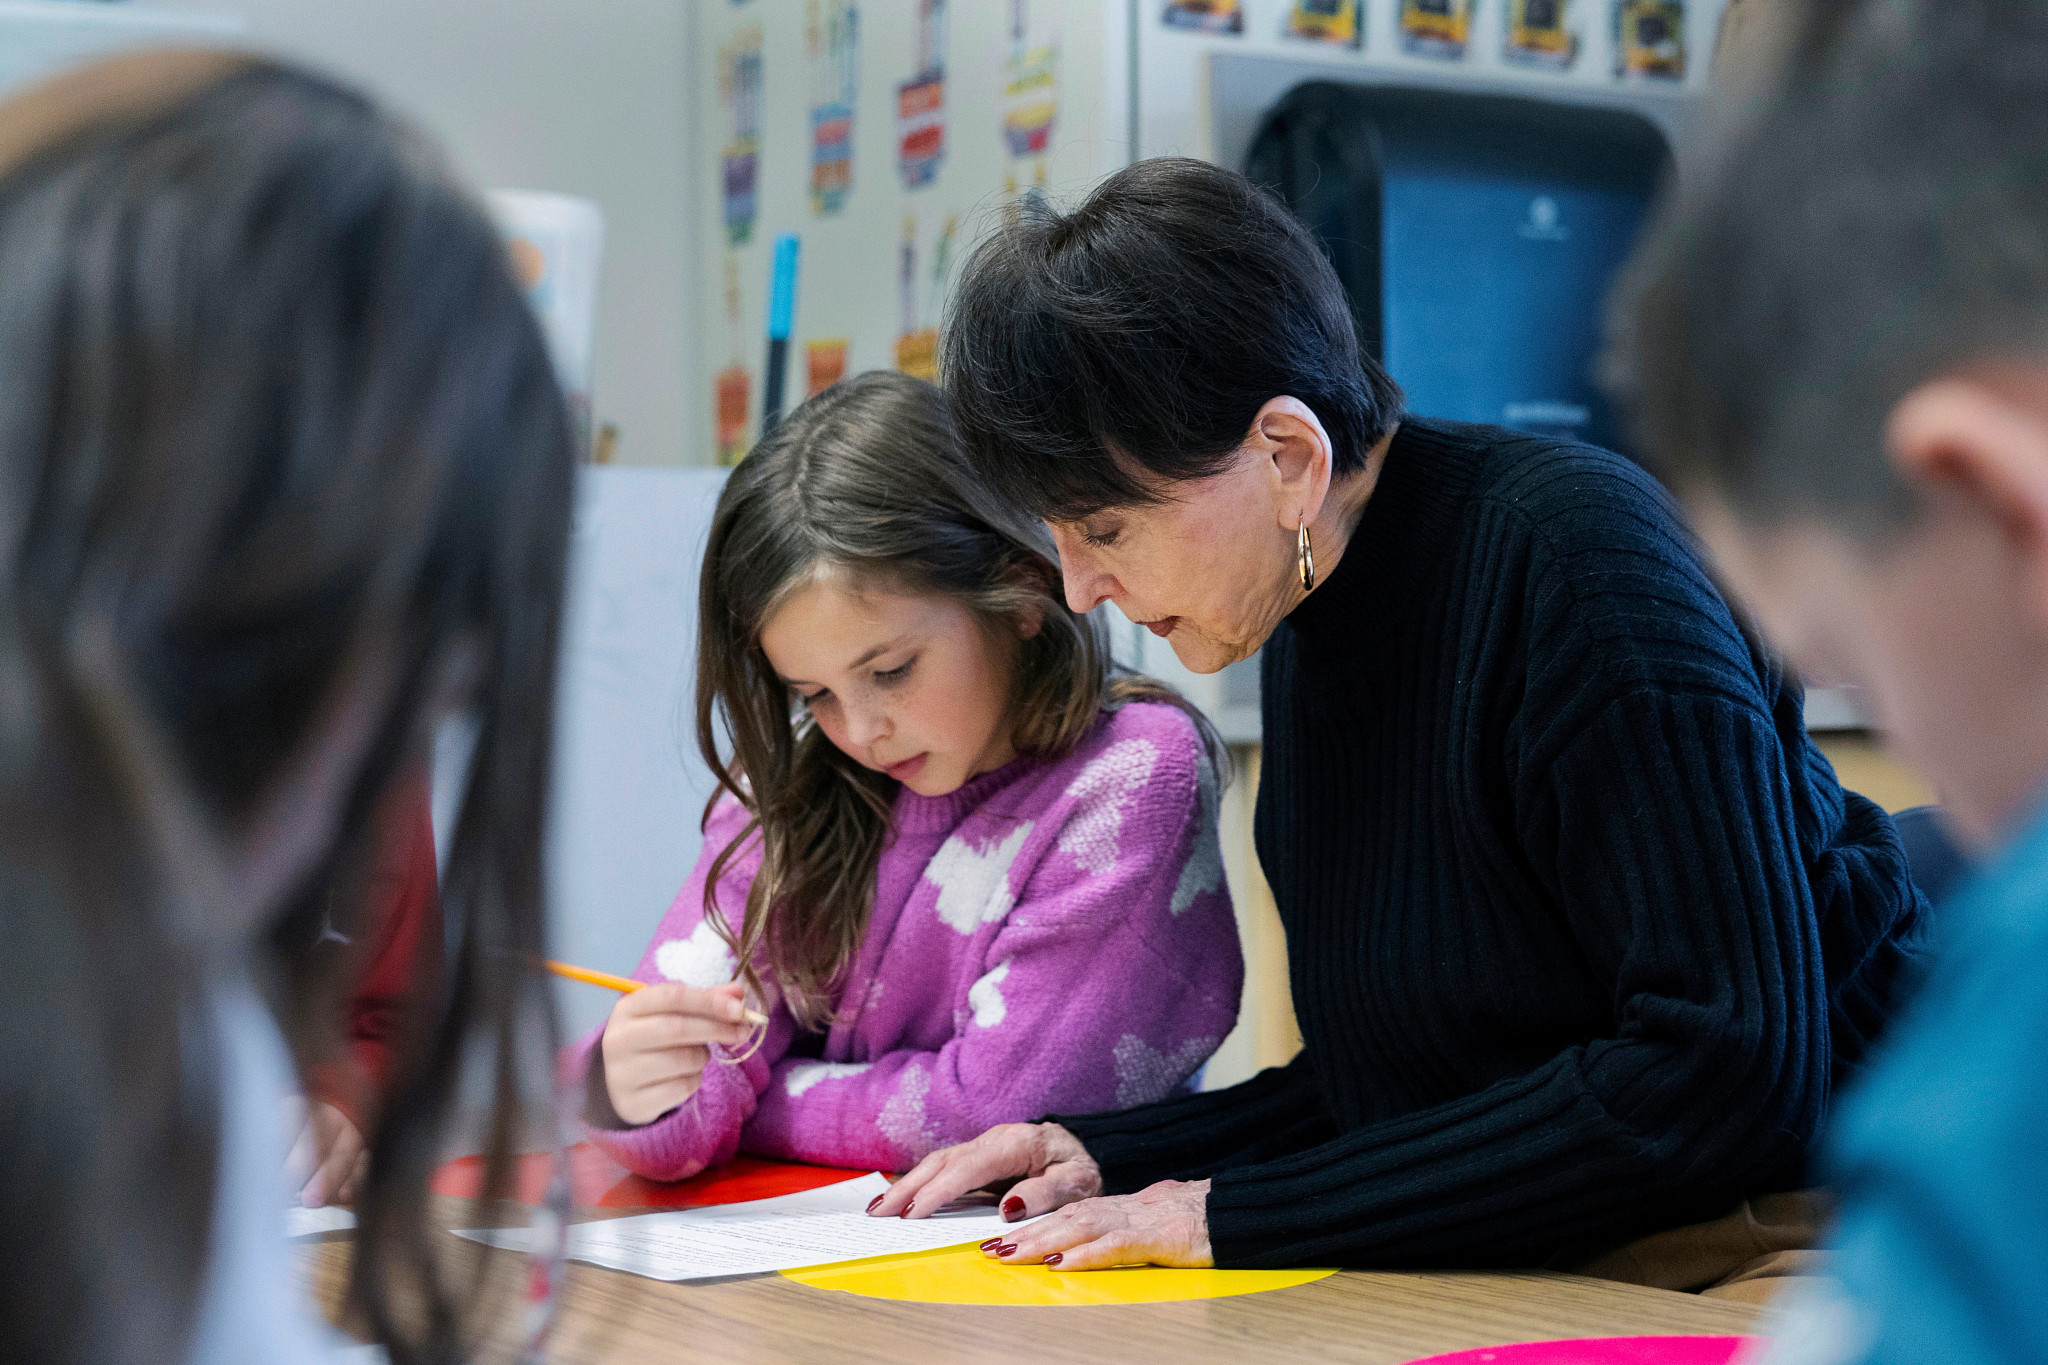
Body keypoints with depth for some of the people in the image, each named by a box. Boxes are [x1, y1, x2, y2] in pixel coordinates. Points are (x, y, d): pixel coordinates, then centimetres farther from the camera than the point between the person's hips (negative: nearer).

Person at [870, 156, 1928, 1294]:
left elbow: (1731, 1075, -24)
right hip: (1527, 1263, 7)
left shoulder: (1571, 551, -17)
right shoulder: (1309, 621, 7)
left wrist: (1243, 1212, -20)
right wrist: (1110, 1156, 0)